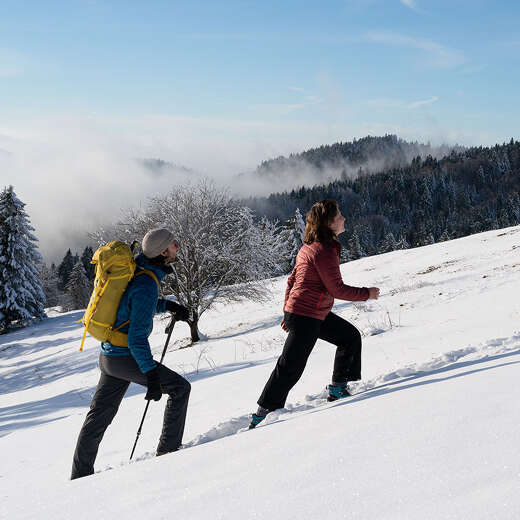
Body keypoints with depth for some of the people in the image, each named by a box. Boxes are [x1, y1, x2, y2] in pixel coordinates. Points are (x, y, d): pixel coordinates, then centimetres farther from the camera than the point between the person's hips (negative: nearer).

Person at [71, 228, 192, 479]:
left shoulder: (137, 268, 6)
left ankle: (81, 474, 22)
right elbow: (137, 337, -24)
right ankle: (168, 449, 8)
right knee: (180, 387, 2)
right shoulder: (147, 286, -22)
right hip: (125, 358, -9)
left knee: (100, 414, 15)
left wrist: (167, 305, 17)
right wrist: (151, 375, -24)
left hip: (108, 354, 9)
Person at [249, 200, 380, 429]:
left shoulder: (310, 246, 10)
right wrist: (367, 293, -5)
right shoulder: (324, 251, -21)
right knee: (290, 367, -4)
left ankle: (338, 388, 23)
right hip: (306, 317, -10)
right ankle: (263, 413, 5)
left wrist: (287, 312, 21)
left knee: (350, 337, 17)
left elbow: (292, 279, 15)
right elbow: (337, 289, -18)